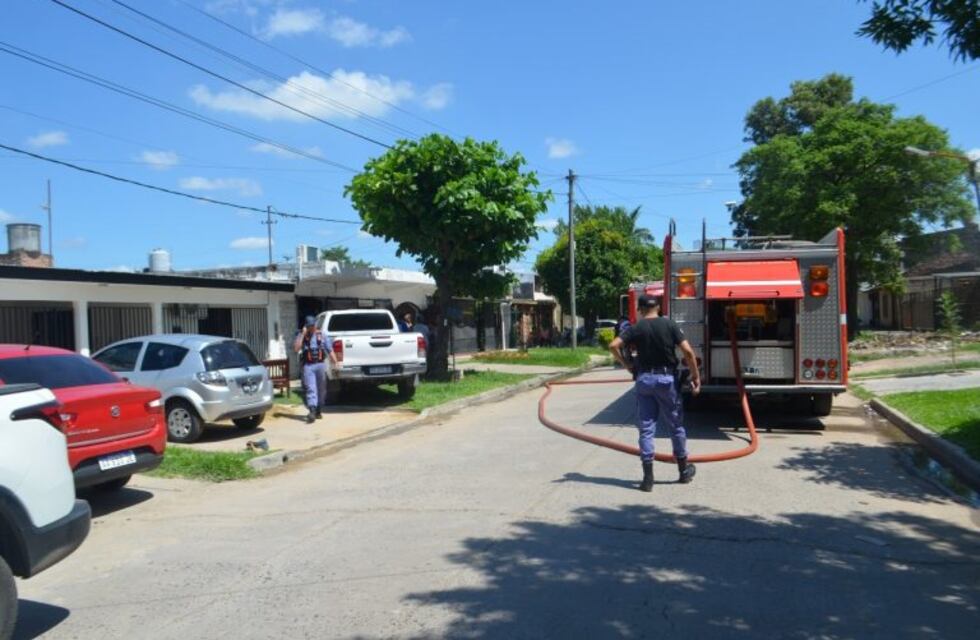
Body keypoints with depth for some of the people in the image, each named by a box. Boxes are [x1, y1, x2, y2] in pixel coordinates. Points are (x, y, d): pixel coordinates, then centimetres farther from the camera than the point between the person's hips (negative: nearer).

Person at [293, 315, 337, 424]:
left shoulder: (322, 335, 9)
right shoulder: (301, 336, 5)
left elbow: (330, 351, 9)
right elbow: (296, 348, -11)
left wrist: (335, 363, 1)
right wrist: (302, 334, -12)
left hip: (320, 364, 2)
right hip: (308, 366, -2)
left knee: (321, 389, 9)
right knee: (311, 389, -12)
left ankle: (319, 410, 23)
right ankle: (312, 412, -20)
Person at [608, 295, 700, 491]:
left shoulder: (636, 328, -1)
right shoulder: (670, 325, -2)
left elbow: (613, 345, -14)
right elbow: (687, 351, -10)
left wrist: (626, 364, -1)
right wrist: (696, 376, -3)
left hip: (644, 379, 0)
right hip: (666, 378, 0)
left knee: (646, 428, 4)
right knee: (675, 425, 14)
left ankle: (648, 477, 1)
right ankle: (684, 470, 27)